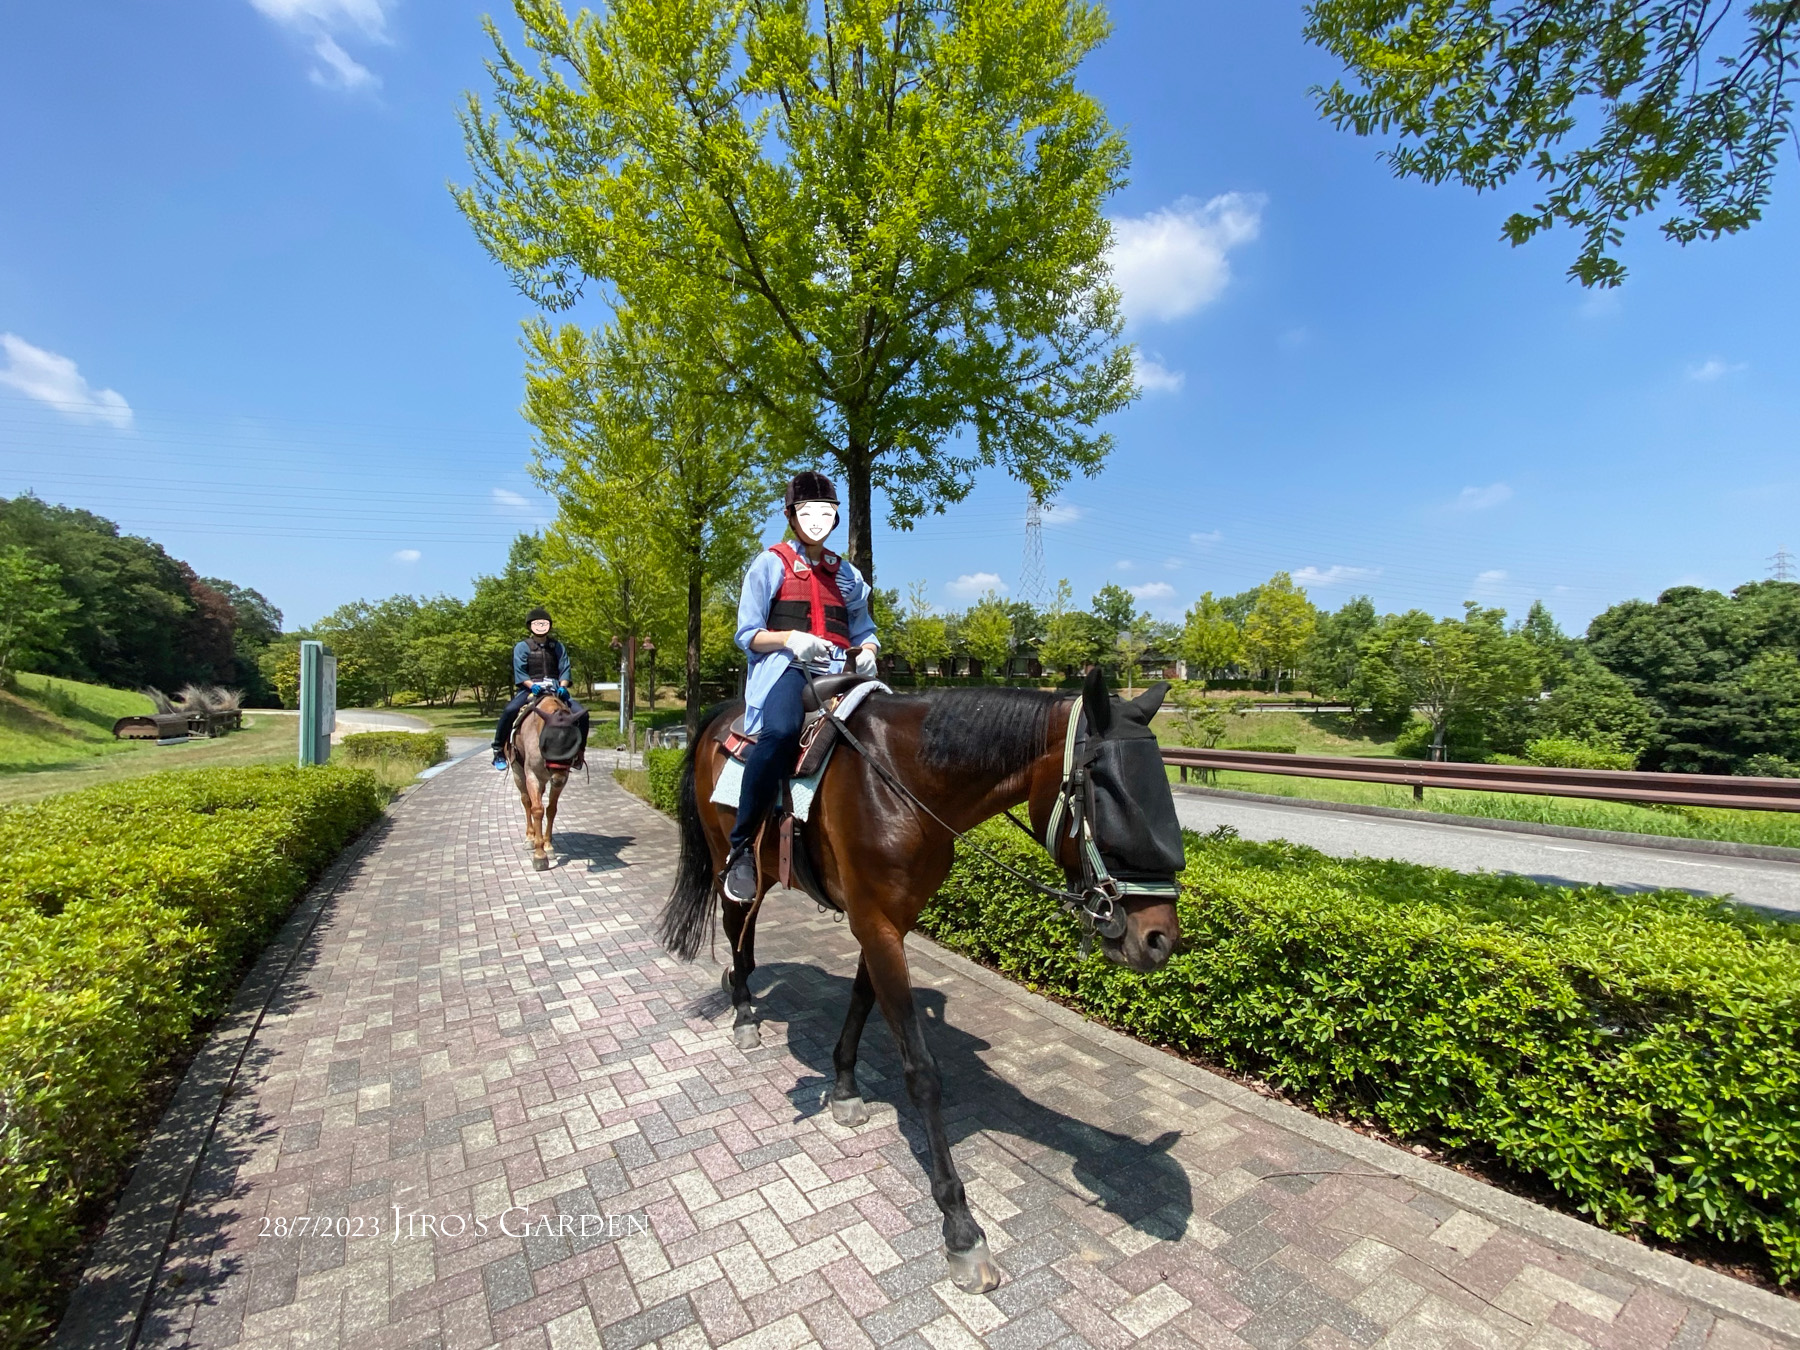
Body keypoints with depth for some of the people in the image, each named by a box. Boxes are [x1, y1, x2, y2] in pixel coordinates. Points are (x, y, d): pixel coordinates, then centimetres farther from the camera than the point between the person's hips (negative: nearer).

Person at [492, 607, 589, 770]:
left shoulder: (557, 646, 11)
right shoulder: (522, 647, 4)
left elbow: (564, 670, 4)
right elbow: (519, 672, -6)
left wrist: (562, 686, -15)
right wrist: (533, 686, -24)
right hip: (529, 688, -2)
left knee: (581, 713, -16)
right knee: (509, 711, -30)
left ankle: (579, 750, 2)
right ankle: (499, 750, -12)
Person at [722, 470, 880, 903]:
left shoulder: (847, 574, 23)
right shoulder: (770, 564, 11)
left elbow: (864, 632, 23)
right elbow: (747, 635, 5)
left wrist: (867, 653, -2)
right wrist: (791, 638, -15)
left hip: (837, 670, 4)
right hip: (785, 667, -4)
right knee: (781, 731, -37)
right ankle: (740, 848, -23)